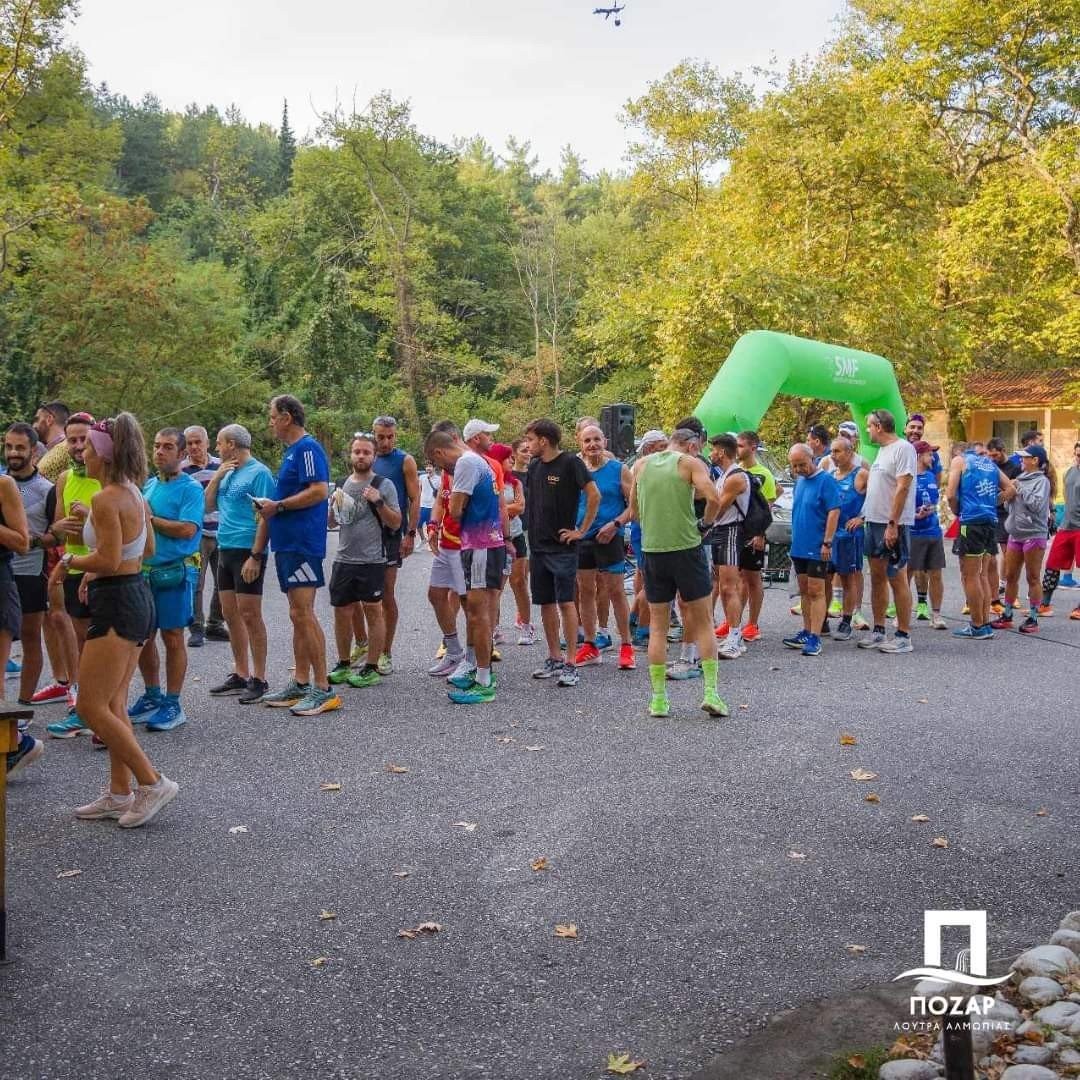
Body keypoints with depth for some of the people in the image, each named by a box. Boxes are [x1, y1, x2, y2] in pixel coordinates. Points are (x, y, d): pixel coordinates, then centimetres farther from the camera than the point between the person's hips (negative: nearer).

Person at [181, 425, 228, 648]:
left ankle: (215, 625, 21)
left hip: (222, 533, 4)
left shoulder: (221, 465, 9)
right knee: (195, 584, -5)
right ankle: (196, 629, 2)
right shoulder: (180, 470, -2)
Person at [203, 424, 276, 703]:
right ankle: (240, 675, 20)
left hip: (247, 552, -8)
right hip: (226, 550, 8)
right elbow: (209, 505, 16)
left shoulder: (258, 473, -10)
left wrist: (255, 556, -20)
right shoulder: (227, 472, 15)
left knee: (250, 616, -5)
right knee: (231, 614, 11)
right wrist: (217, 476, 2)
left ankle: (259, 680, 3)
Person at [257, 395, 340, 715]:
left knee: (303, 614, -11)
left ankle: (323, 689, -8)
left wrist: (277, 506, -15)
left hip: (302, 543, -10)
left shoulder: (307, 449, -11)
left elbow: (319, 491, -23)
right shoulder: (292, 451, 20)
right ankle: (300, 684, 19)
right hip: (288, 543, 10)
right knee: (298, 616, 12)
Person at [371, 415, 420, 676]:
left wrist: (411, 534, -12)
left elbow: (414, 500, -5)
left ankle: (385, 653, 10)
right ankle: (363, 645, 19)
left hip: (390, 534, -4)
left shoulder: (405, 461, -1)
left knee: (387, 595, 1)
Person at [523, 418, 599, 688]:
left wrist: (582, 530, -11)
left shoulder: (570, 462, -9)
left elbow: (594, 495, -13)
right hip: (538, 545, 7)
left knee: (565, 602, -8)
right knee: (546, 603, 10)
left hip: (562, 546, -7)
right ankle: (554, 658, 19)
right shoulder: (534, 466, 11)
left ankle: (570, 664, -4)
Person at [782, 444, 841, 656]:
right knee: (804, 591, 14)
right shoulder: (800, 481, 12)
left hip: (817, 549, -8)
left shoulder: (825, 480, -12)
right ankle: (806, 632, 22)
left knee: (815, 592, -6)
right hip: (799, 547, 8)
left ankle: (814, 638, -5)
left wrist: (827, 543, -20)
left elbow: (834, 511, -17)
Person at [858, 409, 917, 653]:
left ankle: (904, 637, 1)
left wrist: (892, 524, -23)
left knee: (897, 579, -5)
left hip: (893, 525, -9)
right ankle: (878, 632, 21)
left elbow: (902, 488, -19)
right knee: (877, 578, 13)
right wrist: (863, 515, 17)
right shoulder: (882, 450, 16)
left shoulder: (903, 448, -13)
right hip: (875, 523, 9)